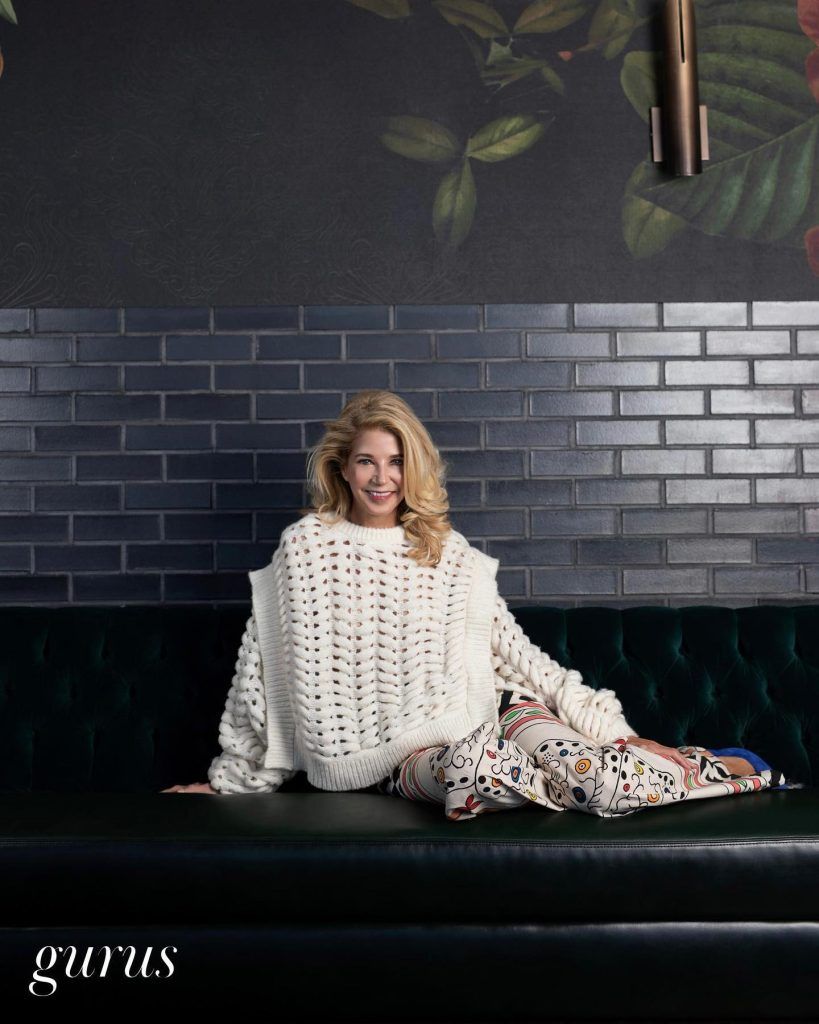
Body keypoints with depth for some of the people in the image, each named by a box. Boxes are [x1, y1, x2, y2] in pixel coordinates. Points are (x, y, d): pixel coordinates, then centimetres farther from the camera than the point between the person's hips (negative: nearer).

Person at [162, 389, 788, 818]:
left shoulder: (448, 550, 8)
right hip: (393, 749, -1)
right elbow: (264, 663, 6)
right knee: (474, 767, -37)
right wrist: (230, 777, 9)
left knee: (607, 775, -29)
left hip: (484, 711, 2)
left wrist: (614, 729, 0)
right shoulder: (306, 544, 2)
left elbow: (513, 649, 6)